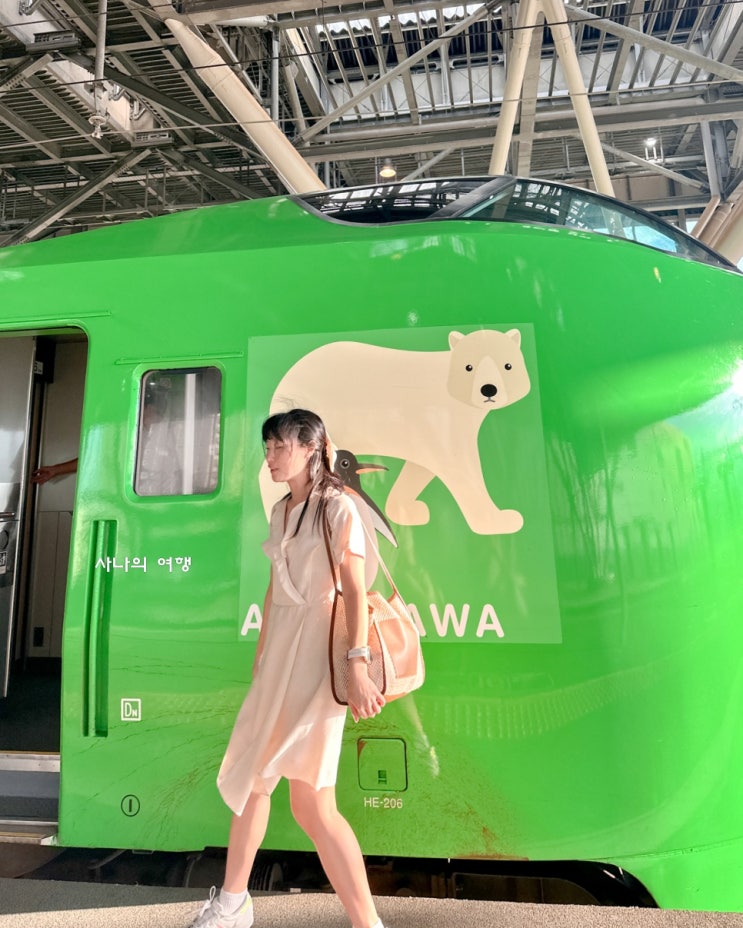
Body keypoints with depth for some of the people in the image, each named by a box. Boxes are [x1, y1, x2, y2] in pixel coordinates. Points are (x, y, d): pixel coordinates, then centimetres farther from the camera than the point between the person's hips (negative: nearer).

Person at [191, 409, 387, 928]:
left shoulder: (337, 507, -10)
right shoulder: (280, 511, 12)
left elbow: (356, 589, -17)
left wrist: (358, 664, -25)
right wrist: (261, 651, 19)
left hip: (318, 650, -8)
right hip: (278, 648, 8)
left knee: (311, 802, -7)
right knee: (250, 775, 18)